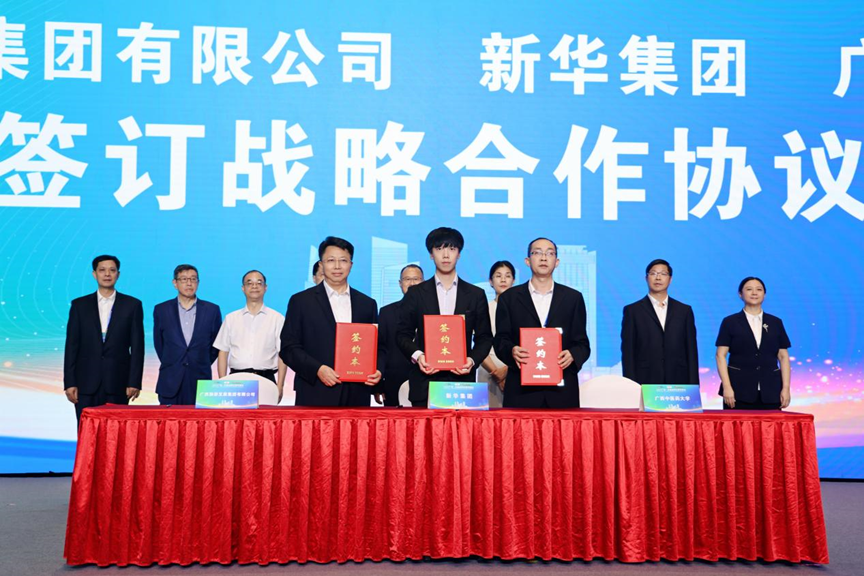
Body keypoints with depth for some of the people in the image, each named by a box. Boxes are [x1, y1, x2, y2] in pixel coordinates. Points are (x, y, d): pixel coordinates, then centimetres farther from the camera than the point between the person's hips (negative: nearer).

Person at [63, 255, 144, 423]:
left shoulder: (132, 305, 5)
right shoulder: (79, 305, 8)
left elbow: (137, 346, 2)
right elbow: (71, 346, 6)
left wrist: (134, 382, -5)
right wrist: (69, 382, -1)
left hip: (117, 383, -1)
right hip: (86, 383, 1)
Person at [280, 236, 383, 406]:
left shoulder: (367, 304, 13)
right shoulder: (301, 301, 4)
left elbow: (378, 347, 16)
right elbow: (288, 348, 0)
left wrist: (377, 371, -4)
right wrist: (318, 369, -14)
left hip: (357, 396, 3)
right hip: (316, 396, -2)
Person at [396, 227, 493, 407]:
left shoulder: (476, 294, 10)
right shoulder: (415, 293, 8)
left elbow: (484, 337, 10)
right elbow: (403, 334, 8)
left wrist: (473, 360, -8)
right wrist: (417, 355, -11)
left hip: (462, 379, 0)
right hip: (424, 381, 0)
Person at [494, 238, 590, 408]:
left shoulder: (573, 298, 12)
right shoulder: (509, 298, 10)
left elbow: (582, 343, 10)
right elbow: (500, 341, 6)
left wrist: (572, 355, -12)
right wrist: (511, 351, -16)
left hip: (562, 390, 1)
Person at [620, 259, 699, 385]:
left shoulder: (684, 310, 12)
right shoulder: (632, 311, 5)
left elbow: (691, 351, 10)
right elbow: (628, 353, 1)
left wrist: (693, 387, 3)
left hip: (678, 383, 2)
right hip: (645, 383, -2)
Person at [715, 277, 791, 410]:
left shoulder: (776, 323, 12)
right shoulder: (730, 322, 4)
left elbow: (783, 357, 10)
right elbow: (721, 355, -1)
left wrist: (786, 388, 1)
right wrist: (727, 387, -11)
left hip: (770, 391, 2)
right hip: (739, 391, -2)